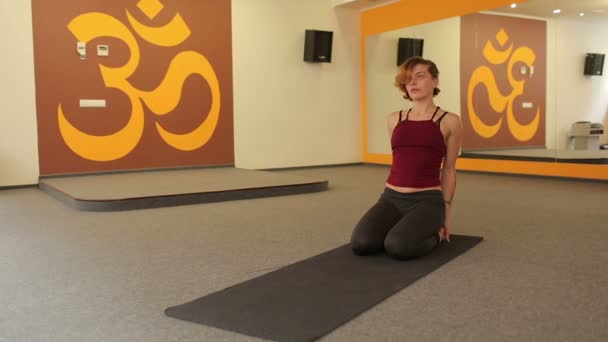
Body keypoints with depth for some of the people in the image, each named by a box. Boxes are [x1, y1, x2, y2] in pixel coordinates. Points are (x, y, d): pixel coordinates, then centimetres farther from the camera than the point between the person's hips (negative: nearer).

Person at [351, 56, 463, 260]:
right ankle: (400, 227, 9)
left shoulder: (449, 121, 1)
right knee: (361, 243, -23)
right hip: (391, 198, 4)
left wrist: (446, 208, 5)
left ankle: (435, 233, 3)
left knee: (398, 246, -32)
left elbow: (448, 169, 6)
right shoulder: (394, 120, 12)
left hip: (427, 199, -3)